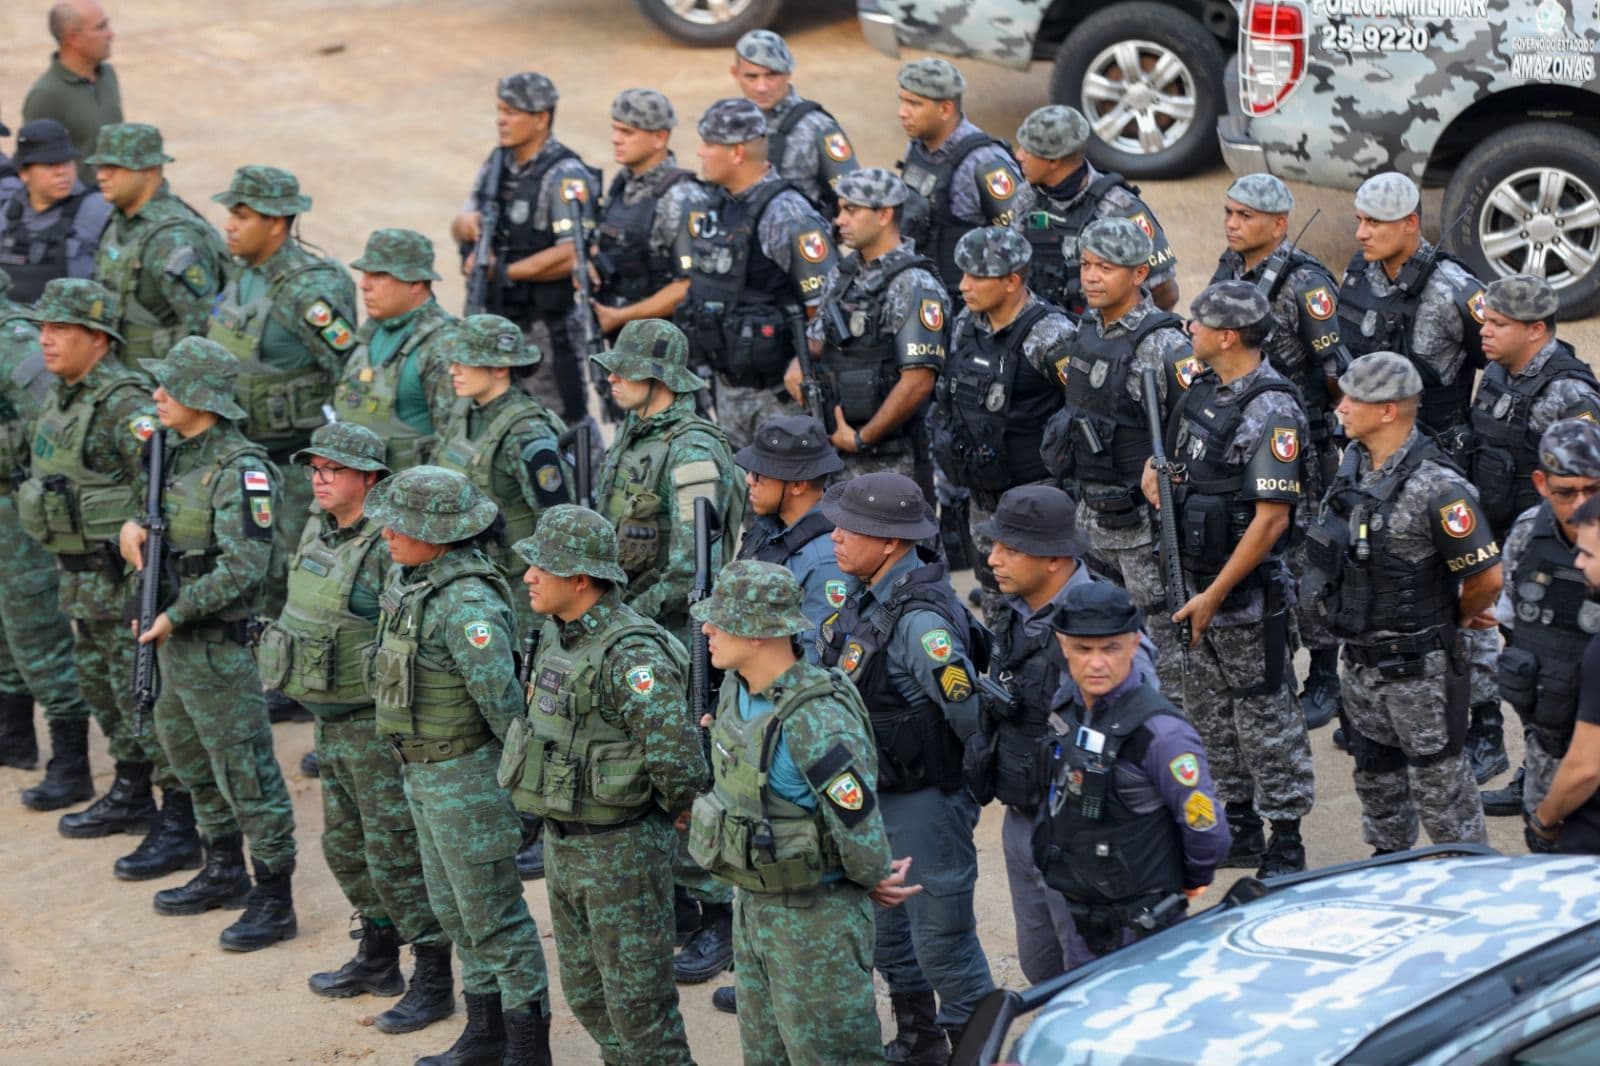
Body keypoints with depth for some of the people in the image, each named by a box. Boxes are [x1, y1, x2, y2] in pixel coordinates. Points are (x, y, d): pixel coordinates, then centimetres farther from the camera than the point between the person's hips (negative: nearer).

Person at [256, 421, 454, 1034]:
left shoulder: (388, 547, -21)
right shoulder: (317, 533, 8)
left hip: (378, 724, -9)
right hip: (332, 723, 10)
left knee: (397, 855, -4)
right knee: (346, 845, 20)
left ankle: (433, 982, 6)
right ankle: (377, 959, 35)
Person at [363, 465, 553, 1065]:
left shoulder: (466, 604, -27)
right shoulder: (410, 579, 3)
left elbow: (501, 696, -27)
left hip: (466, 775, -10)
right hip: (422, 769, 10)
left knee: (492, 914, 0)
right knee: (452, 907, 19)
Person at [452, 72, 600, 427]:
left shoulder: (565, 178, -16)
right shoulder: (497, 164, 9)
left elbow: (572, 256, -26)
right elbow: (461, 230, 17)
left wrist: (502, 271, -20)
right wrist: (464, 223, -9)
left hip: (545, 327, -8)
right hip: (491, 315, 8)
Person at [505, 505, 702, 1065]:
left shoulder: (631, 656, -26)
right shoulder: (556, 634, 3)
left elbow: (679, 760, -30)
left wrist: (669, 811, -11)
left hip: (621, 850, -9)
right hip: (563, 844, 9)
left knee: (636, 999, 1)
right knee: (585, 991, 19)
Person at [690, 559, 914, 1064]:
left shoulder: (814, 721, -29)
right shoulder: (736, 691, -1)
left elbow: (858, 822, -23)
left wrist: (874, 879, -9)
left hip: (815, 919, -9)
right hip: (753, 906, 9)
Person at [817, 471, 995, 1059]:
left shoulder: (922, 622, -28)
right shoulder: (864, 594, 1)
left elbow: (970, 715, -26)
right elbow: (832, 675, 15)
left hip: (925, 801, -10)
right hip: (874, 791, 10)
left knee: (941, 937, 1)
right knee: (885, 925, 22)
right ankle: (917, 1041, 40)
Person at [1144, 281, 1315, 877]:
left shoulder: (1272, 411, -20)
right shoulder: (1204, 388, 7)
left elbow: (1272, 517, -22)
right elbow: (1177, 447, 27)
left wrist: (1215, 595, -21)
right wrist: (1155, 466, 1)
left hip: (1245, 592, -9)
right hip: (1194, 580, 9)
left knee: (1264, 717, -1)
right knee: (1210, 711, 17)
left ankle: (1285, 843, 8)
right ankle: (1240, 826, 29)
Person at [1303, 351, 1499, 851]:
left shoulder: (1436, 488, -25)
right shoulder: (1354, 463, 0)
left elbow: (1486, 579, -21)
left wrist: (1452, 620, -2)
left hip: (1418, 668, -8)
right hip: (1360, 660, 8)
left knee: (1438, 782, 5)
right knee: (1375, 774, 21)